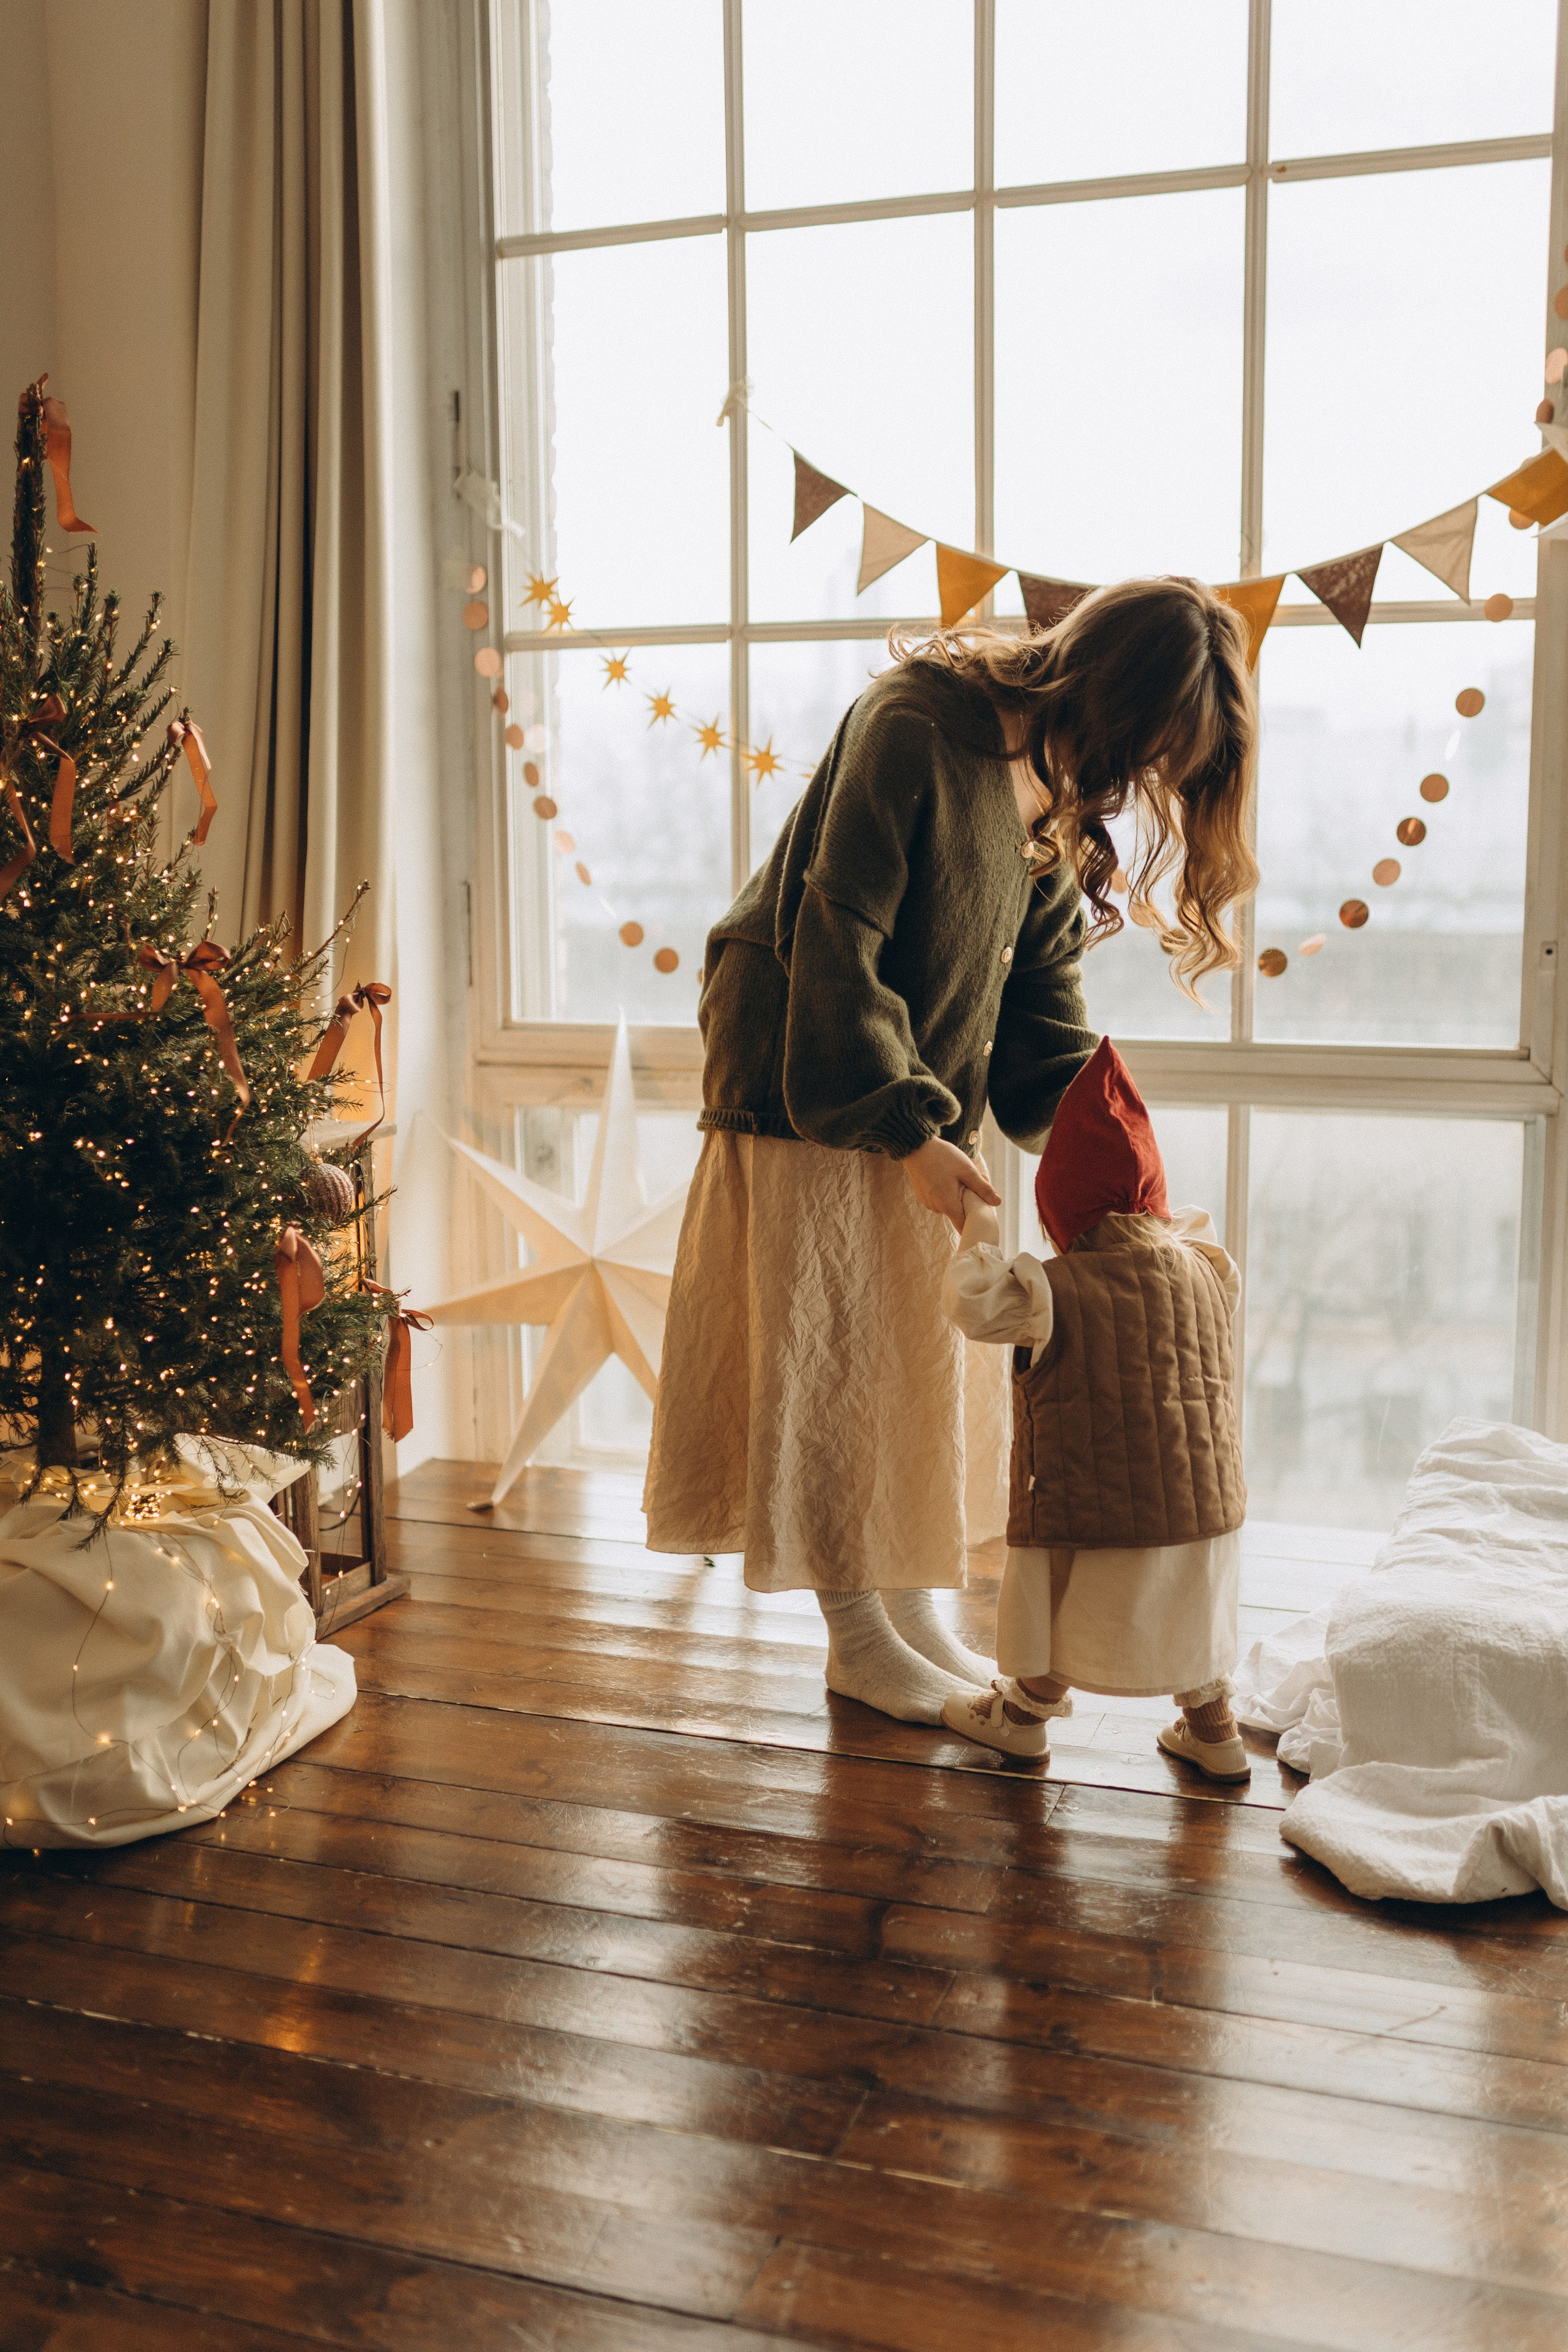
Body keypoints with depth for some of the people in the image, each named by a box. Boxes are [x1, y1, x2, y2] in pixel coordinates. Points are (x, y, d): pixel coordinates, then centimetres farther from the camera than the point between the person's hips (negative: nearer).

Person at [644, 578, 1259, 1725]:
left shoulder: (1058, 784, 5)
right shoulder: (915, 724, -20)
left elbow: (1040, 982, 8)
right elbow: (836, 942, -23)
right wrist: (908, 1126, -24)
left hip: (924, 1097, 8)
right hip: (808, 1092, -8)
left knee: (922, 1362, 10)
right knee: (828, 1361, 0)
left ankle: (917, 1614, 22)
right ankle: (856, 1637, 12)